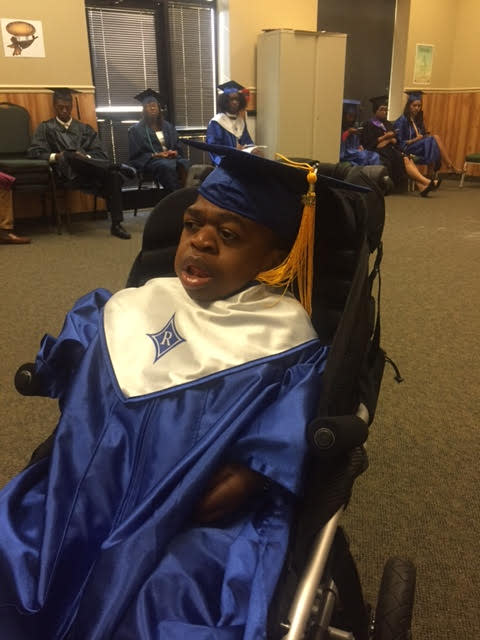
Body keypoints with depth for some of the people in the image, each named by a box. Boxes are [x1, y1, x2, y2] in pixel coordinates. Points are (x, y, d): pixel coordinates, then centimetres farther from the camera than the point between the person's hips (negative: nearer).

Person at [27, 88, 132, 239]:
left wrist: (86, 157, -9)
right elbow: (33, 152, 7)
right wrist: (55, 156, -11)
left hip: (89, 171, 2)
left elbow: (100, 153, 13)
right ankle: (118, 167, -31)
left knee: (113, 175, -32)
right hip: (66, 174, -2)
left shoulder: (84, 128, 26)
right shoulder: (46, 127, 20)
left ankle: (116, 224, -33)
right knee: (68, 156, -38)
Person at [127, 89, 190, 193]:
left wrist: (174, 153, -6)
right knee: (168, 166, -40)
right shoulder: (136, 130, 8)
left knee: (184, 164, -34)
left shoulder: (168, 127, 21)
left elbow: (178, 147, 19)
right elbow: (135, 156, 1)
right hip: (150, 161, -4)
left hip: (171, 158, 4)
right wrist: (156, 155, -12)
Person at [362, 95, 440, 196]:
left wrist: (391, 139, -6)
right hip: (379, 153, -6)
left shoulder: (388, 124, 23)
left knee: (408, 159, -23)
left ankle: (421, 186, -40)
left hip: (391, 150, 6)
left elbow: (396, 140, 18)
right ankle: (426, 182, -35)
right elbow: (368, 143, -10)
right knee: (404, 160, -27)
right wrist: (385, 137, -12)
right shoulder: (369, 125, 3)